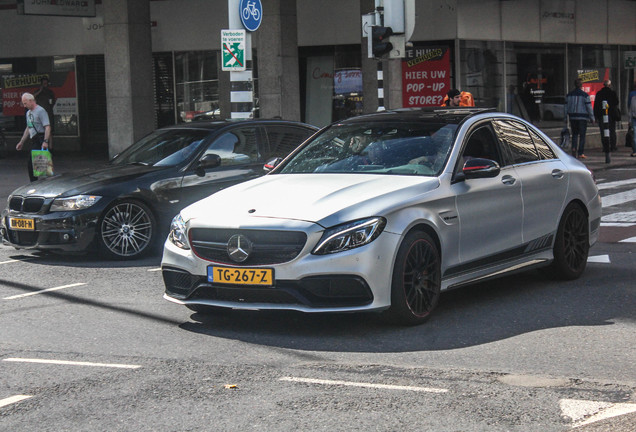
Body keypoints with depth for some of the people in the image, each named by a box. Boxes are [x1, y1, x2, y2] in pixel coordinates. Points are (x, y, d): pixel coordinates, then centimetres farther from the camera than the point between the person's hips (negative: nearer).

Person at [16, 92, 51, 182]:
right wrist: (21, 142, 28)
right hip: (34, 141, 9)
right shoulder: (28, 112, 19)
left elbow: (47, 127, -18)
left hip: (40, 141, -9)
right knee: (30, 165, 8)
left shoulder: (40, 111, -10)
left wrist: (45, 141, -28)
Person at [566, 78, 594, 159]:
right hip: (583, 117, -3)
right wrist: (592, 118, 2)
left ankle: (574, 148, -7)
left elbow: (566, 107, 9)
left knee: (574, 134, 15)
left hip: (572, 117, 3)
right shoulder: (585, 95, -7)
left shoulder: (569, 95, 6)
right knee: (582, 135, 2)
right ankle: (581, 153, 1)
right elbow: (589, 107, -6)